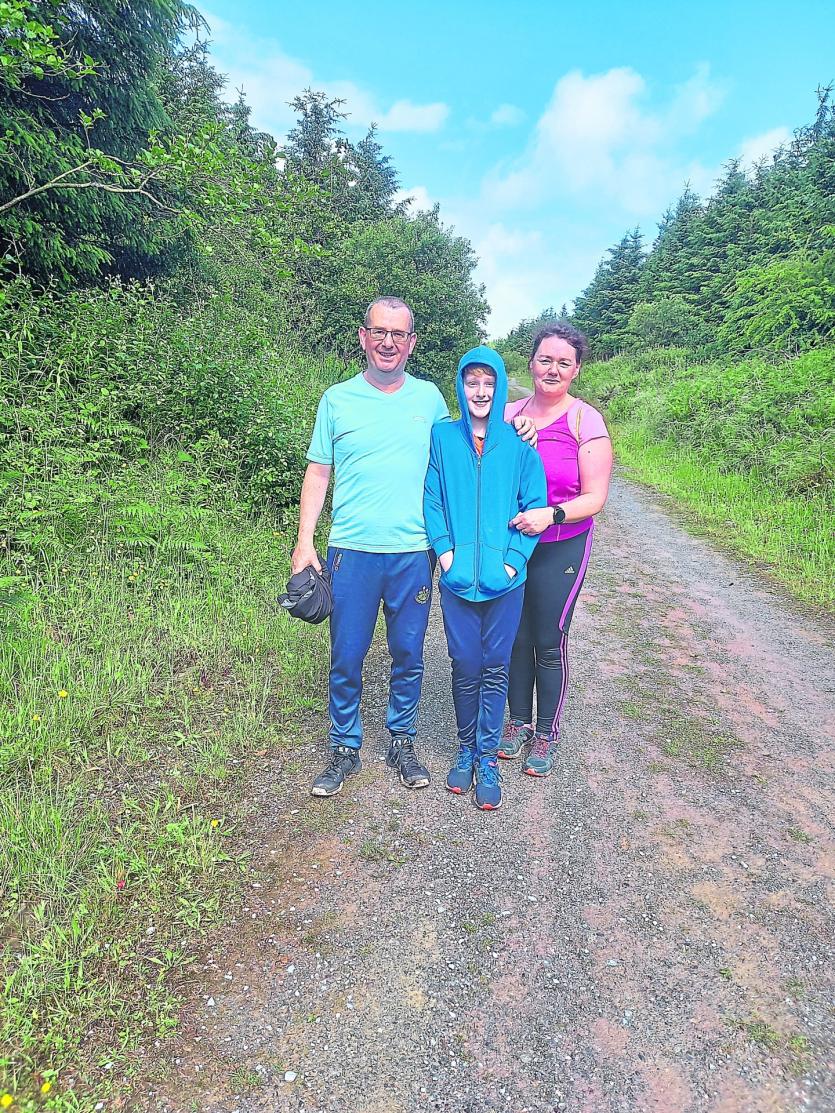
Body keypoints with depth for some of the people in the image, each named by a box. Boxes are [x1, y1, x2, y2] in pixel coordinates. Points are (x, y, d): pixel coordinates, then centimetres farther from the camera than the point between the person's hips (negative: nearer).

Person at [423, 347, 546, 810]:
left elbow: (534, 505, 0)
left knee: (495, 668, 8)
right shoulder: (442, 438, 2)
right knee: (465, 666, 9)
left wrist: (513, 561, -9)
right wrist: (446, 554, -8)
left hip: (505, 578, 0)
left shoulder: (518, 443, 0)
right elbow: (431, 500, 2)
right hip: (457, 577, 0)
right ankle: (466, 749, 29)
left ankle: (487, 758, 23)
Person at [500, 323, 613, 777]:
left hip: (560, 549, -3)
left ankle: (546, 735, 25)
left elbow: (594, 498, -10)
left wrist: (551, 514, -27)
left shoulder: (586, 421, -7)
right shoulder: (509, 414, 2)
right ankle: (518, 722, 32)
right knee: (515, 638, 12)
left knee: (549, 644, 5)